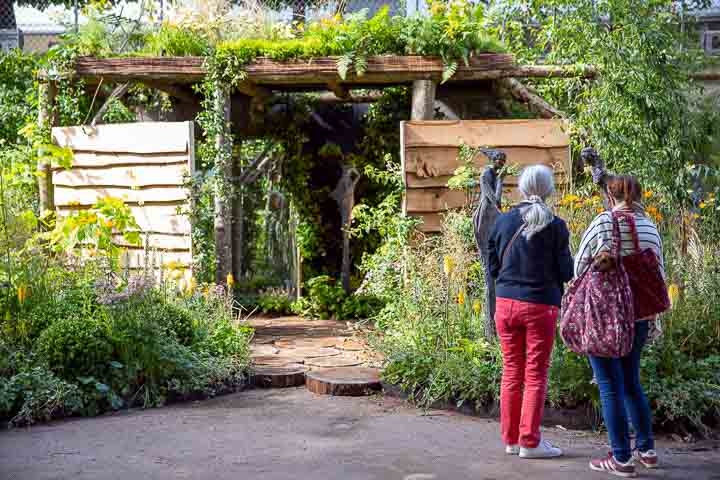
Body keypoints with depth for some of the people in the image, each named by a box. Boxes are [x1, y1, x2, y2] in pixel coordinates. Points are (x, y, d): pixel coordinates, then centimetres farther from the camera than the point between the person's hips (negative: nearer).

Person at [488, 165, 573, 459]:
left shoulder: (503, 222, 1)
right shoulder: (554, 226, -9)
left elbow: (493, 266, 8)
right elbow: (565, 271, -5)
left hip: (506, 302, 3)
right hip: (540, 305, -3)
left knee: (511, 371, 13)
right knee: (535, 375, 5)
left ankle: (510, 438, 19)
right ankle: (530, 442, 8)